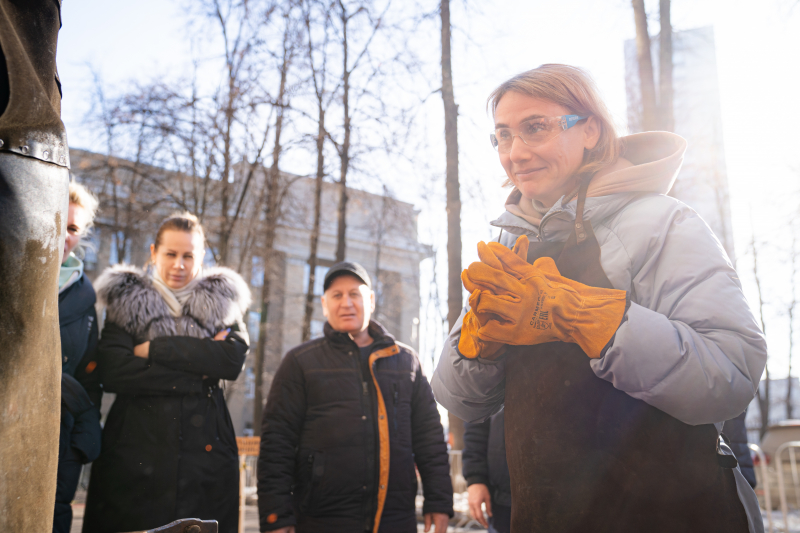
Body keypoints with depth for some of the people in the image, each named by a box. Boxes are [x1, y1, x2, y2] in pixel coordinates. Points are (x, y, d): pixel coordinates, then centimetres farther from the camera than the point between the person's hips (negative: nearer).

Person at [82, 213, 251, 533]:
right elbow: (111, 373, -7)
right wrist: (197, 374, -9)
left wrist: (155, 348, -8)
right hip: (135, 450, 0)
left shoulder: (222, 303, 12)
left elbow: (234, 359, -7)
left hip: (204, 448, 1)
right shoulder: (125, 301, 9)